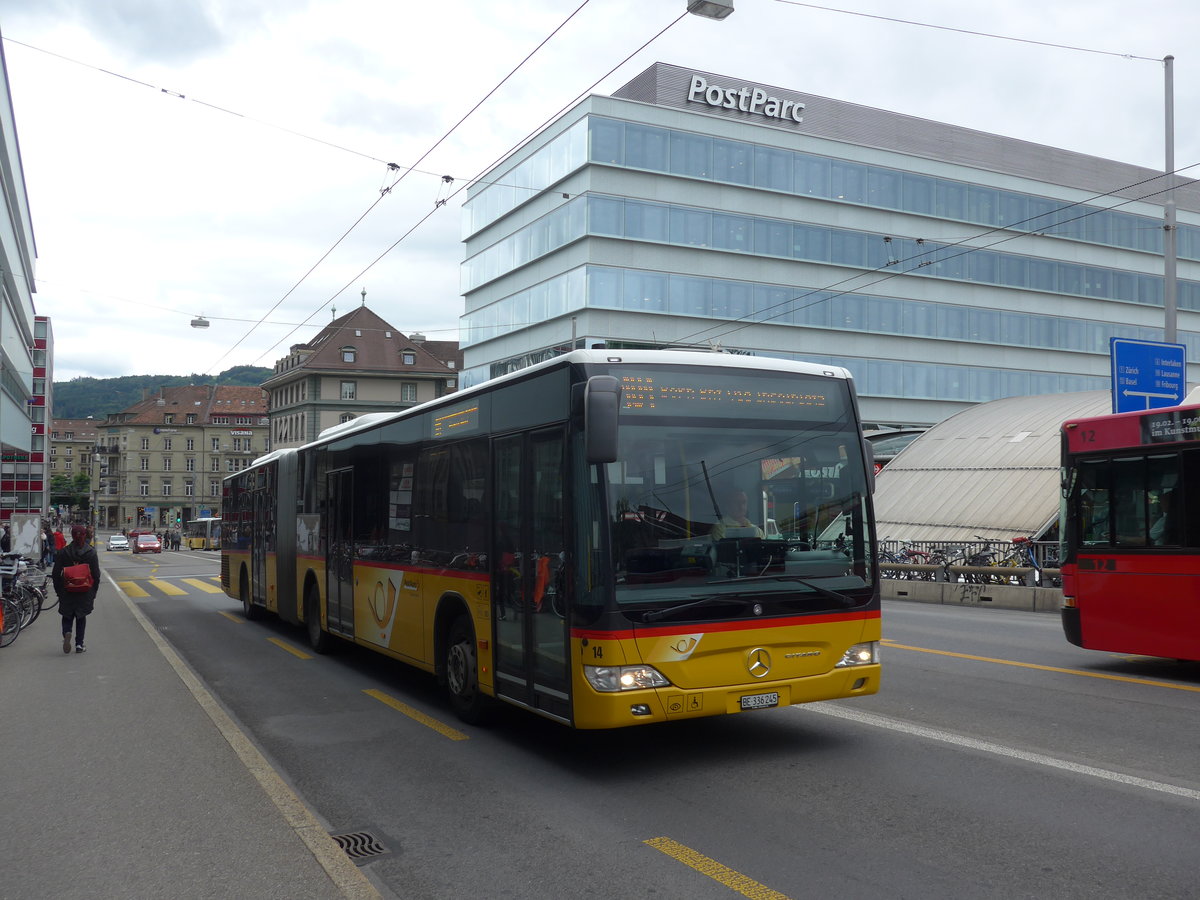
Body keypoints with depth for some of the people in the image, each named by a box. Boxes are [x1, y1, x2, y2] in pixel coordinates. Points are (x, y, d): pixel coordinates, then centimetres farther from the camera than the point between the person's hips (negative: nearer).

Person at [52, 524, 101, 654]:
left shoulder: (63, 552, -5)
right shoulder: (91, 553, -6)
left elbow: (56, 574, -1)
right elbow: (96, 575, -4)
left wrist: (58, 591, 9)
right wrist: (94, 592, 7)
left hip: (67, 591, 0)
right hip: (85, 593, 0)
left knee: (67, 616, 14)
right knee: (81, 617, 12)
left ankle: (66, 633, -16)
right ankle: (79, 644, 10)